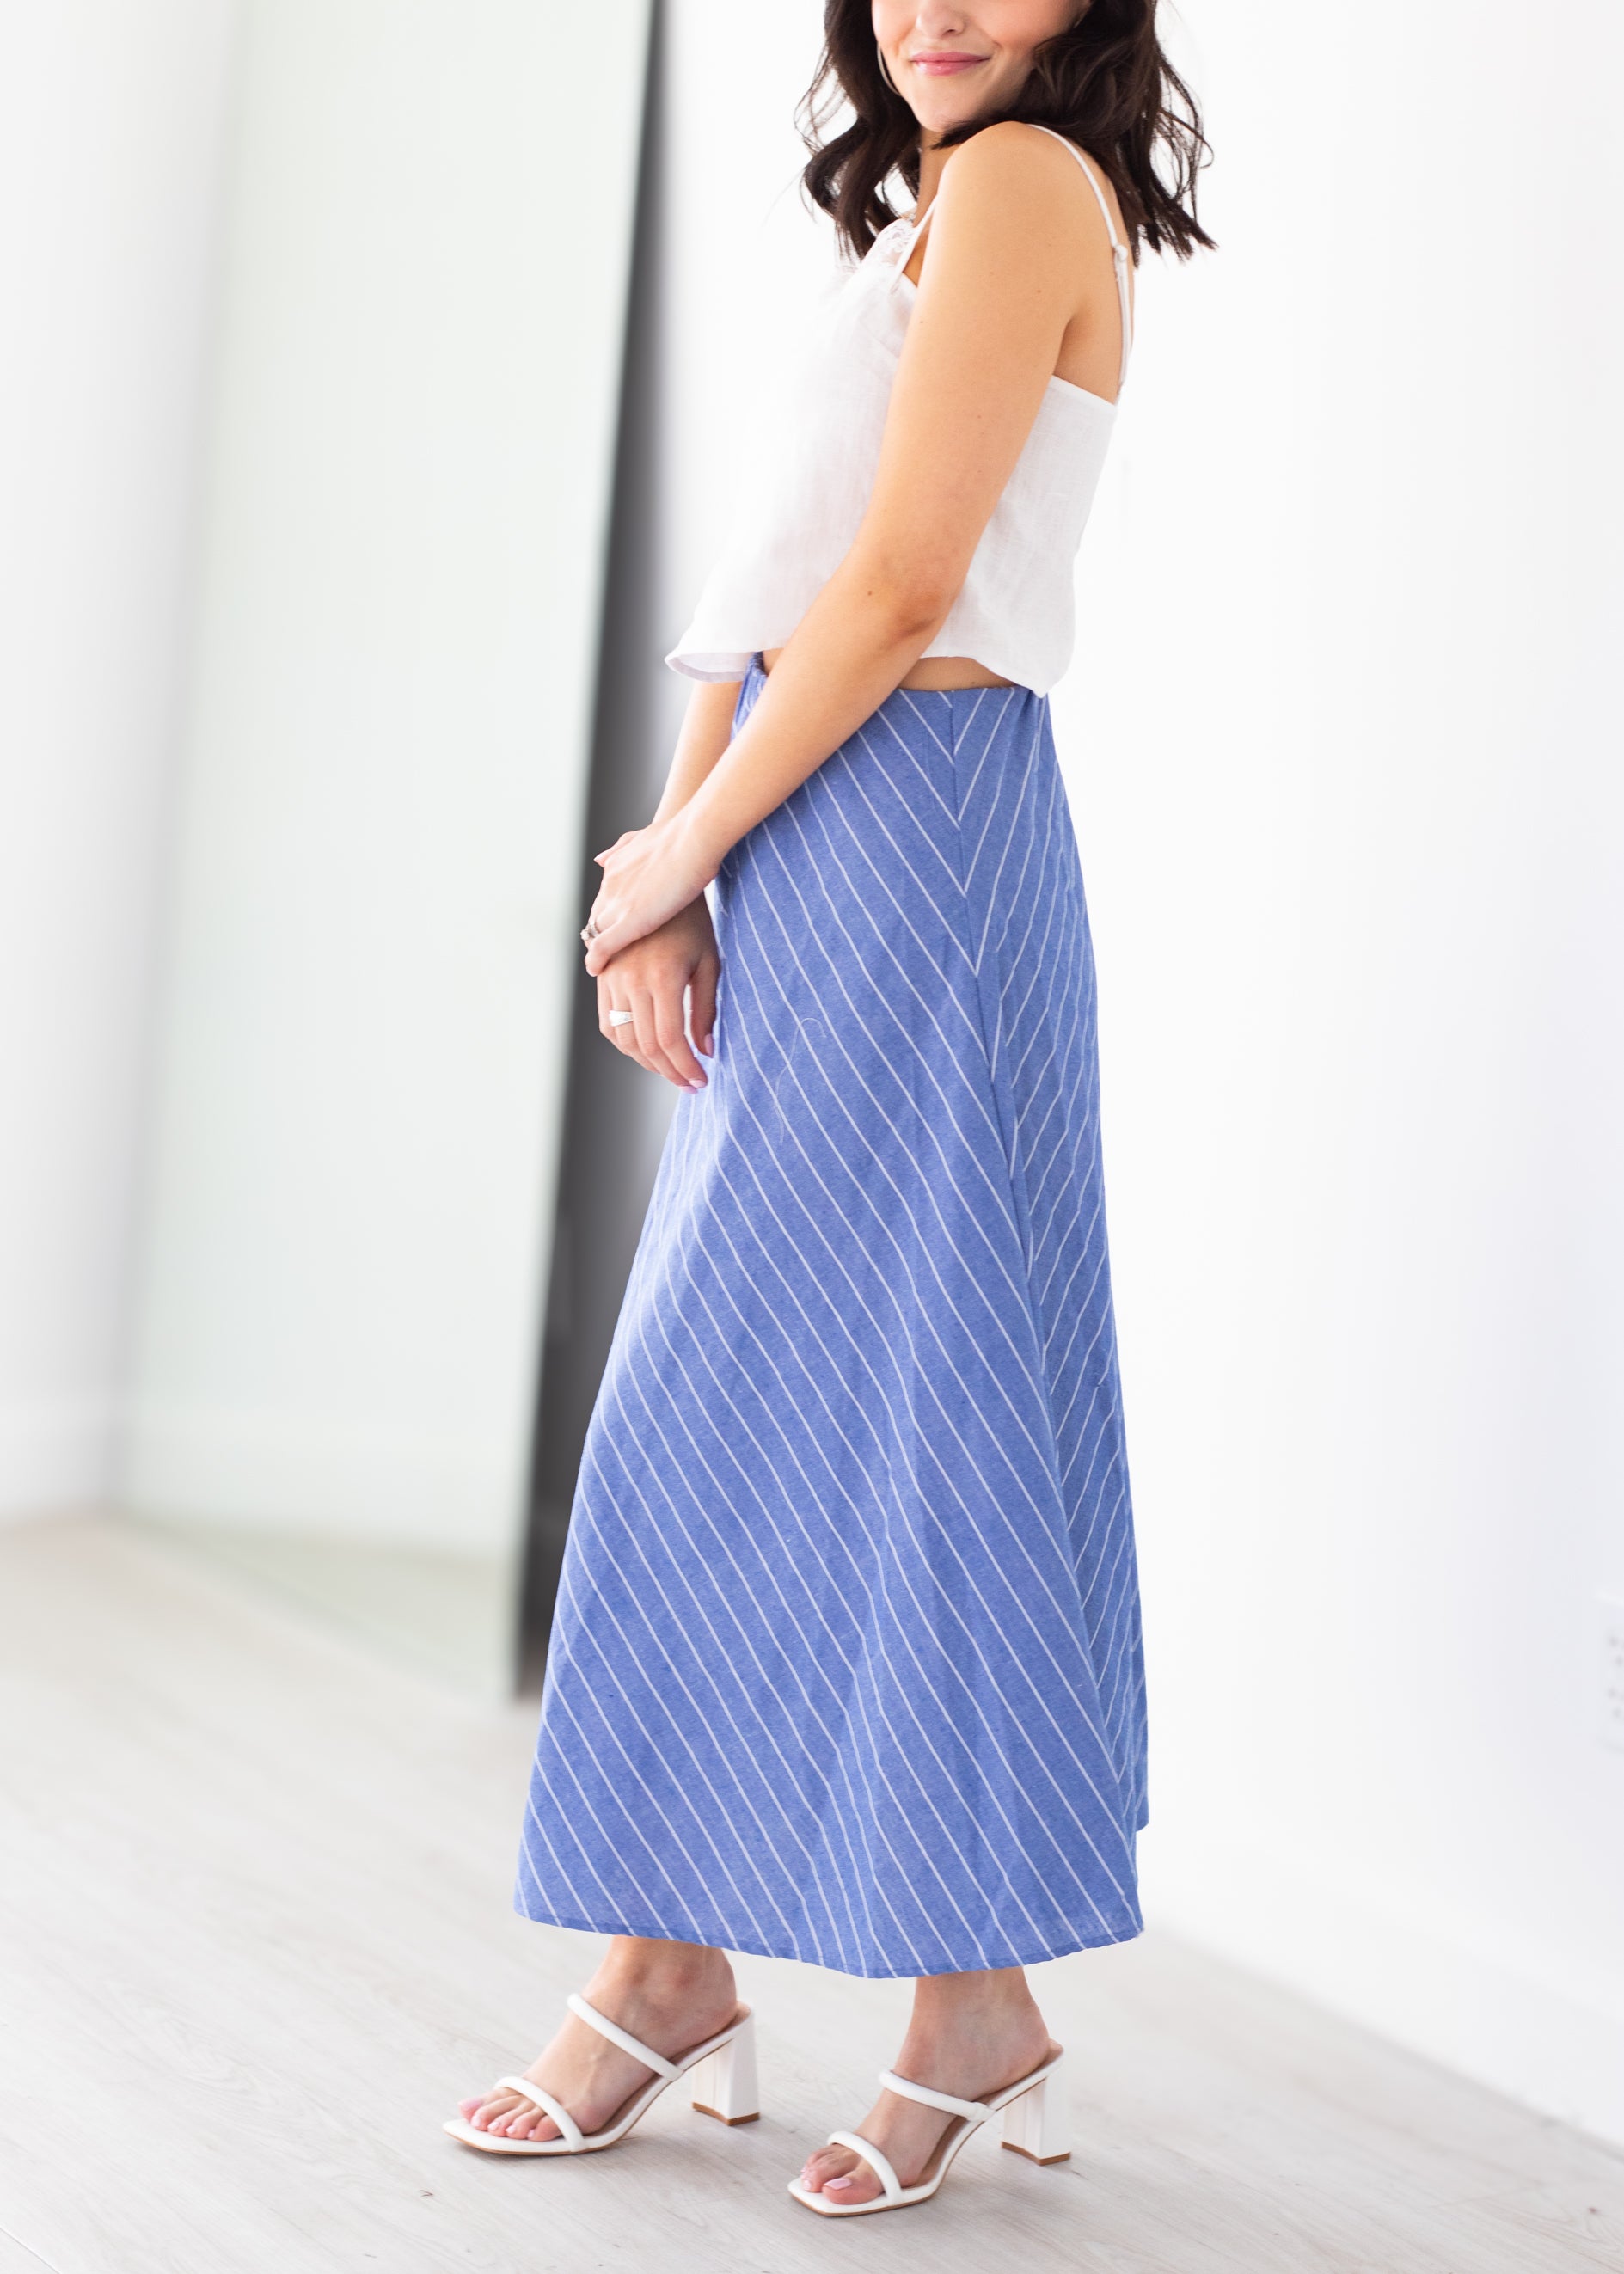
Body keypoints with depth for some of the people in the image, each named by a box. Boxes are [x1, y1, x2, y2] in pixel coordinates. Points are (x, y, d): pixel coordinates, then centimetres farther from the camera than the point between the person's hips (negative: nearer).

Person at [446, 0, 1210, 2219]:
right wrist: (667, 872, 3)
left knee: (858, 1395, -6)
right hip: (807, 868, 9)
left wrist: (678, 851, -6)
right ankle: (670, 1968, 16)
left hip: (905, 838, -9)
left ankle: (980, 2005, 4)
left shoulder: (1026, 180, -6)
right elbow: (768, 580, 15)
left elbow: (902, 584, -15)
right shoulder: (919, 219, 22)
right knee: (726, 1410, 9)